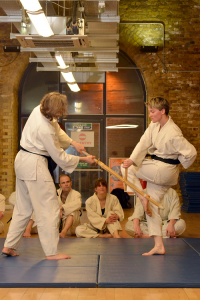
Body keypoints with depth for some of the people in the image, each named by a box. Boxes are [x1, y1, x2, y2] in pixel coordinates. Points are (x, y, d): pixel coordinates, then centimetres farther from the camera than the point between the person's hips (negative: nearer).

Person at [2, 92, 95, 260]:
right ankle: (51, 252, 5)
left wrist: (72, 142, 6)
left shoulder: (39, 110, -1)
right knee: (49, 209, -1)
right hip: (35, 166, -10)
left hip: (22, 161, 10)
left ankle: (9, 246, 23)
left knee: (23, 207, 18)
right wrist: (83, 159, -5)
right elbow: (60, 158, -15)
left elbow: (57, 128, 16)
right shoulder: (45, 130, -26)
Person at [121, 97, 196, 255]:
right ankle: (159, 246, 15)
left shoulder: (173, 133, -23)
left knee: (126, 169, -4)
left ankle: (143, 199, 1)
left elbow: (191, 152, -23)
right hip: (158, 171, 9)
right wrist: (132, 160, -23)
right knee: (152, 206, 11)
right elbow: (143, 143, -7)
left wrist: (177, 164, -6)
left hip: (164, 170, -9)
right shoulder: (154, 126, 2)